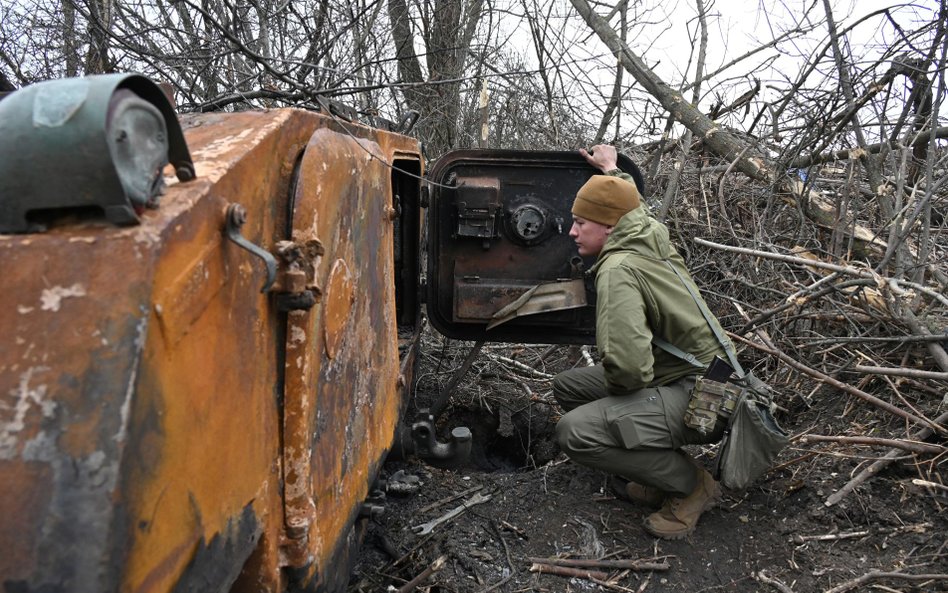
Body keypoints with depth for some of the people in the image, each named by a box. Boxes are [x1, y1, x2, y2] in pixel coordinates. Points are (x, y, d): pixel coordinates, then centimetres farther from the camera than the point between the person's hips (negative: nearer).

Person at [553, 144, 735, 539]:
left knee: (575, 432, -26)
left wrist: (615, 387, -11)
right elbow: (636, 207, 32)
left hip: (700, 399, -10)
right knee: (567, 386, 11)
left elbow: (626, 364, -34)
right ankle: (659, 465, 15)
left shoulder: (619, 268, -23)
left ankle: (691, 484, -4)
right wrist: (612, 170, 44)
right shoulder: (652, 235, 4)